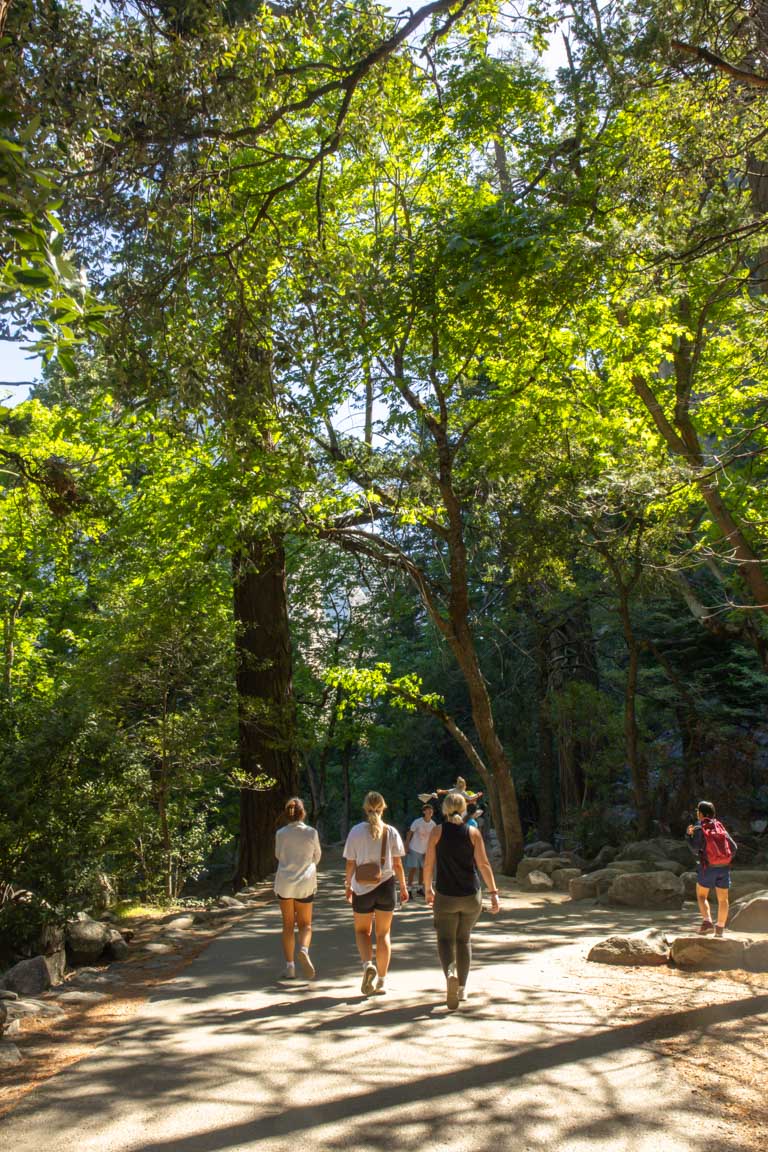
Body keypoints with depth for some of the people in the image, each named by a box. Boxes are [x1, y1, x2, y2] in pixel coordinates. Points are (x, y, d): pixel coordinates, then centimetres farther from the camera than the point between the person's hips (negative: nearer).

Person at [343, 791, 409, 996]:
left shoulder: (356, 831, -6)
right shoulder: (391, 832, -4)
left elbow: (350, 864, -3)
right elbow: (397, 864, -1)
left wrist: (348, 885, 10)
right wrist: (403, 887, 10)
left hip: (362, 888, -1)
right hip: (386, 886, 1)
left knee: (362, 931, 17)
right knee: (383, 933, 14)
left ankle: (367, 964, -8)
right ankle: (381, 980, 17)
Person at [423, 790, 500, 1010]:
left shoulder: (438, 832, -4)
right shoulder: (473, 832, -2)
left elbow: (428, 864, -3)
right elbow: (483, 864, -7)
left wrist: (428, 889, 11)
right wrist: (493, 892, -5)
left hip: (445, 896, -2)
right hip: (471, 896, 2)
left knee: (445, 939, 6)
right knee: (464, 940, 18)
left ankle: (450, 973, -23)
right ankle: (462, 988, 22)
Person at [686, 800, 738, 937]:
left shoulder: (699, 828, -7)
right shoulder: (720, 826, 6)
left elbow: (695, 849, -12)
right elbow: (733, 846, 4)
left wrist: (688, 835, -1)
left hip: (708, 867, -4)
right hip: (724, 868, 4)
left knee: (701, 896, 11)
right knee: (723, 899, 14)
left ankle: (707, 921, -7)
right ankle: (720, 928, 16)